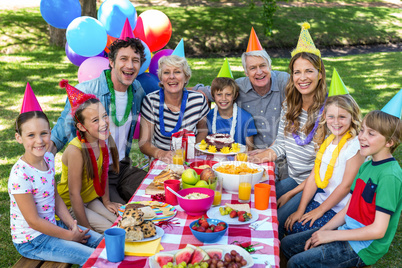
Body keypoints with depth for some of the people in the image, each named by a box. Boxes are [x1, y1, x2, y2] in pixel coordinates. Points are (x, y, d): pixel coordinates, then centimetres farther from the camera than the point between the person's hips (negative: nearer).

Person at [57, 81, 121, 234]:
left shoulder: (102, 140, -10)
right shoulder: (76, 150, -30)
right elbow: (74, 194, -26)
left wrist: (106, 202, 9)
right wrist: (88, 229, -21)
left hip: (90, 200, 6)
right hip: (70, 206, -6)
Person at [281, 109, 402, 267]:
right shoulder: (366, 166, 7)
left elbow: (378, 230, -23)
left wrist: (332, 235, -17)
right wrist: (322, 231, -1)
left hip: (363, 248, -8)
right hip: (348, 231, 9)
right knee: (287, 244, 8)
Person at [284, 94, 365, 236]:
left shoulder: (355, 146, -18)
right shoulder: (328, 141, 6)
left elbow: (346, 186, -16)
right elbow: (314, 176, 4)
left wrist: (320, 210, -9)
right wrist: (300, 210, 0)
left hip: (340, 208, -7)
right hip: (321, 197, 7)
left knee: (300, 228, -15)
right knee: (289, 225, -6)